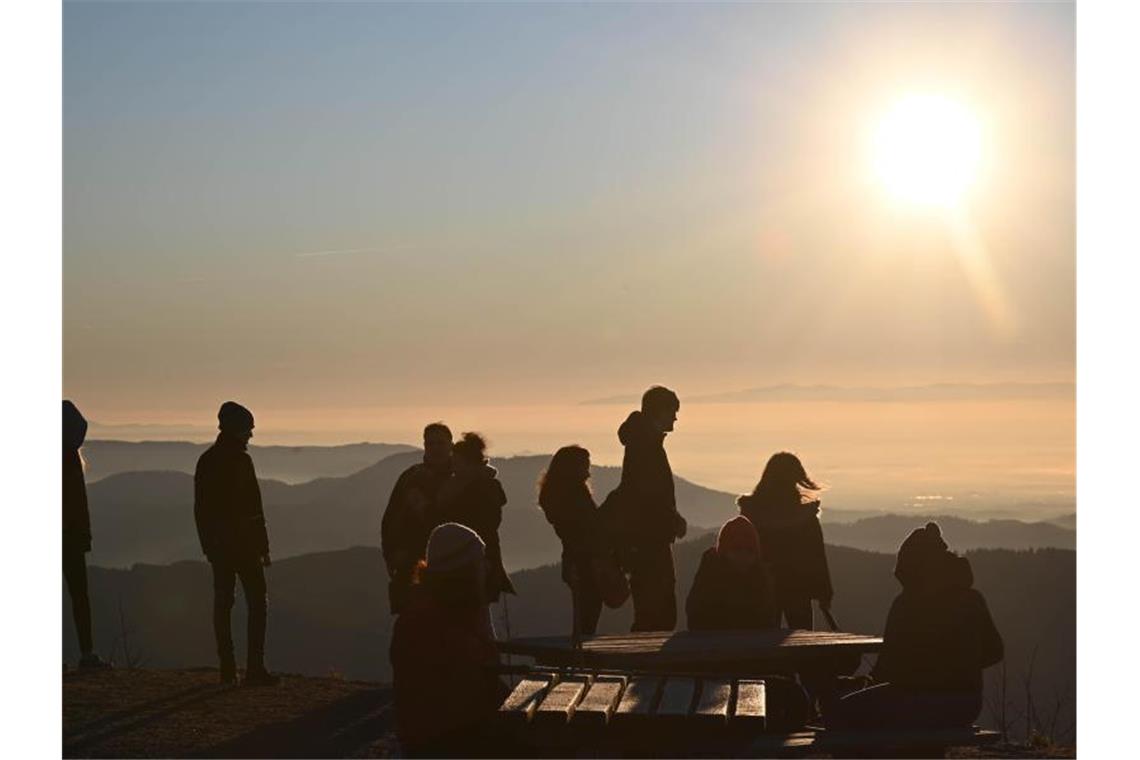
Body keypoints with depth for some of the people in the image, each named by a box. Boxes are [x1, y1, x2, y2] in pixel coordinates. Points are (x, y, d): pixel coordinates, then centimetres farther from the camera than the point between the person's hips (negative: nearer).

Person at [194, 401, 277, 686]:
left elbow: (200, 509, 13)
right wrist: (263, 546, -11)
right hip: (243, 542, -7)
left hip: (217, 545, 7)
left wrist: (207, 545, 18)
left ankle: (227, 669, 10)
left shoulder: (205, 461, 9)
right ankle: (254, 668, -8)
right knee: (256, 604, -2)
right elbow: (253, 508, -15)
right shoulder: (240, 461, -13)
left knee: (222, 604, 9)